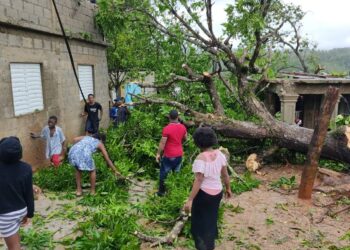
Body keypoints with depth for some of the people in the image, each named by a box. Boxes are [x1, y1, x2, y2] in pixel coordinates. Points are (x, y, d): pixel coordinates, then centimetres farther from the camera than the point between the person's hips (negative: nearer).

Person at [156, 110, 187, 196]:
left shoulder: (167, 128, -20)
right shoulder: (183, 127, -3)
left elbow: (162, 143, -17)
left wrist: (158, 154, -6)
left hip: (169, 156, -5)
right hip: (179, 155, 5)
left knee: (163, 174, 12)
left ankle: (161, 192, 21)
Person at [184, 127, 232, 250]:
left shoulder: (200, 159, -25)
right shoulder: (220, 154, -6)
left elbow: (198, 181, -27)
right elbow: (225, 174, 3)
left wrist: (190, 200, -23)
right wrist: (228, 188, 18)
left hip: (204, 193, -7)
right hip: (217, 192, 7)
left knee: (200, 221, 14)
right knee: (211, 218, 26)